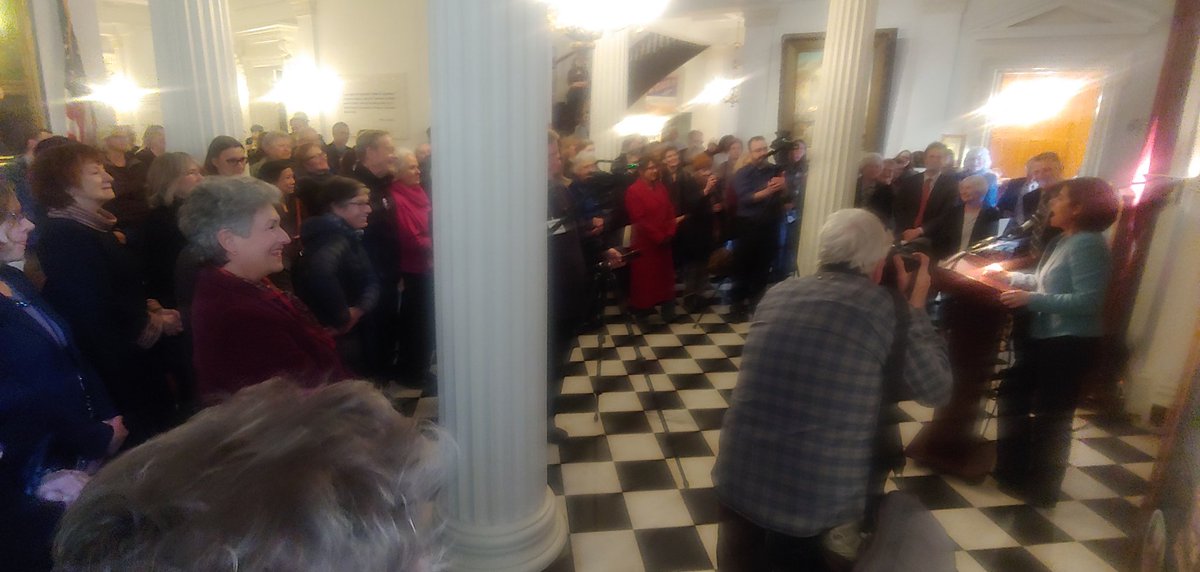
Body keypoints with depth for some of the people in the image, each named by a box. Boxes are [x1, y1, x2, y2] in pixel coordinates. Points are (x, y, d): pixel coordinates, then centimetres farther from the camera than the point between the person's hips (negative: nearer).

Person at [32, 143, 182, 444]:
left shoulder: (93, 226, 11)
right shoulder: (66, 236, -21)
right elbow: (98, 310, -24)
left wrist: (151, 308, 0)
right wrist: (155, 323, -11)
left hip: (125, 355, 10)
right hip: (111, 364, -9)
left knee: (157, 414, 17)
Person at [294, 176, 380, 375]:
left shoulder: (350, 237, 8)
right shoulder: (333, 238, -22)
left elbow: (371, 280, 5)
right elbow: (320, 271, -44)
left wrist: (360, 309, -16)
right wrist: (342, 317, -31)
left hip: (353, 333, 9)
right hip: (336, 337, -9)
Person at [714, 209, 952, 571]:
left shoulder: (778, 293, 5)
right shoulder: (887, 308, -8)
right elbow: (936, 390, 4)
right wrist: (916, 307, 13)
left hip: (738, 478, 4)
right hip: (816, 496, -3)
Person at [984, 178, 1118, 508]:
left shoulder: (1087, 244, -20)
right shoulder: (1065, 241, 11)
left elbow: (1089, 301, -27)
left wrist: (1031, 300, -26)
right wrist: (1009, 276, 12)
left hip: (1069, 345, -10)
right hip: (1046, 338, 10)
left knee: (1051, 417, 5)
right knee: (1012, 396, 18)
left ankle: (1041, 489, 23)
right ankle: (1012, 471, 33)